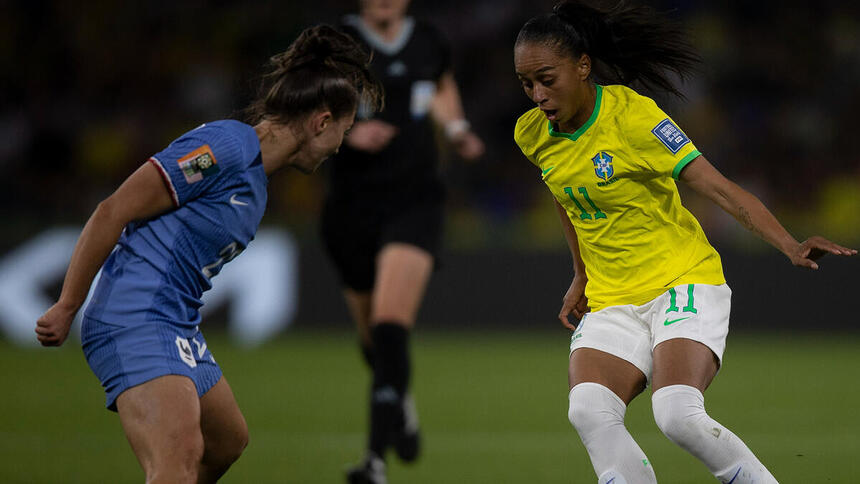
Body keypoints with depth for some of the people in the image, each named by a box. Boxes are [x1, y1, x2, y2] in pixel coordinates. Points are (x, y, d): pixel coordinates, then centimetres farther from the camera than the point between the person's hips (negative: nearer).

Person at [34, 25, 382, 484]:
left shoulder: (256, 182, 19)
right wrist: (65, 309, -13)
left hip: (178, 326, 11)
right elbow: (113, 211, -15)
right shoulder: (226, 145, -13)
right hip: (134, 319, -11)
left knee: (227, 441, 23)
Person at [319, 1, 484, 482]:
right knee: (373, 336, 12)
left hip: (416, 198, 0)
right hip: (354, 203, 0)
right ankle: (402, 402, 47)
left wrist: (455, 128, 9)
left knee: (391, 320, -20)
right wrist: (347, 133, -20)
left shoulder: (429, 43, 6)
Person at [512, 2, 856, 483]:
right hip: (611, 301, 5)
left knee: (679, 416, -27)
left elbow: (718, 187, -21)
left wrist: (790, 246, -32)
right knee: (589, 411, -24)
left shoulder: (632, 115, -16)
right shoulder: (533, 134, 3)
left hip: (683, 284, -5)